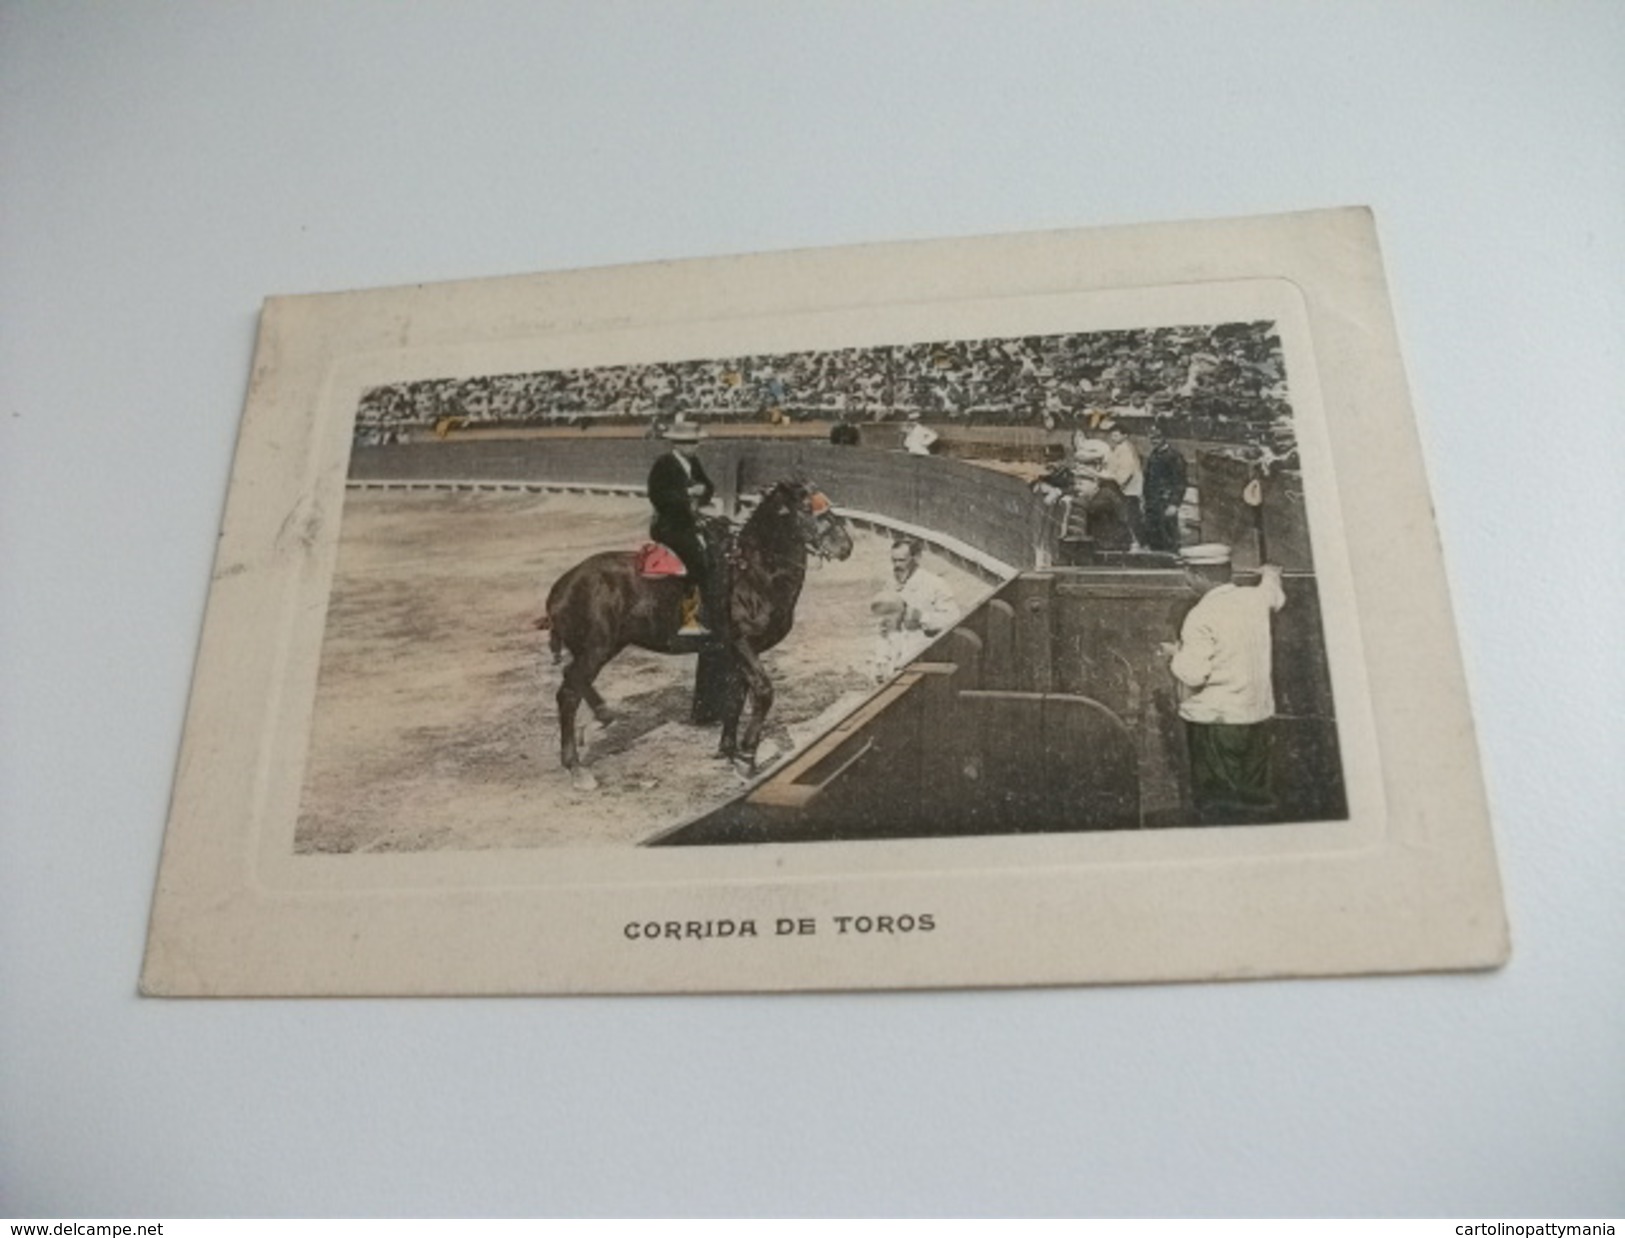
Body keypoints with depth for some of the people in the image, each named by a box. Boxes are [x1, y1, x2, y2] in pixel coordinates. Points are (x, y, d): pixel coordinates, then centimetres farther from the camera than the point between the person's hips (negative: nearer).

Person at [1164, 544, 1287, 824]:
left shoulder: (1201, 616, -19)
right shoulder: (1256, 598, 1)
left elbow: (1192, 674, -23)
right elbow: (1276, 596, 27)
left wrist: (1174, 654, -2)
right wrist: (1271, 575, 48)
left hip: (1214, 720, -6)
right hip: (1258, 716, 6)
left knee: (1218, 805, 3)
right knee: (1254, 797, 16)